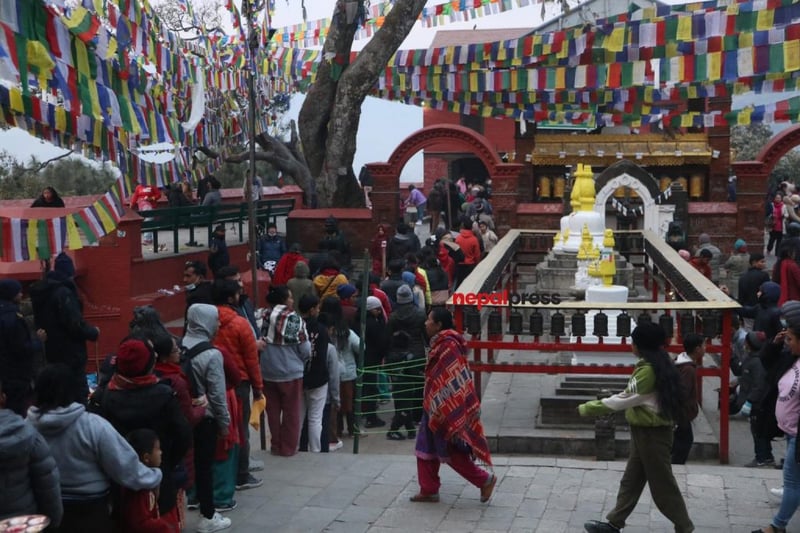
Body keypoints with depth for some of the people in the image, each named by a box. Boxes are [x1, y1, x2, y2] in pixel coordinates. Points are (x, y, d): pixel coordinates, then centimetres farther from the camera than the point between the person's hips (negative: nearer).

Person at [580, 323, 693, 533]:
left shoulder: (649, 370, -23)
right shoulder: (658, 364, 8)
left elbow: (626, 399, -21)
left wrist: (590, 408, -14)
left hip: (652, 434, -10)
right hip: (646, 431, 10)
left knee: (662, 483, 2)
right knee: (631, 480, 15)